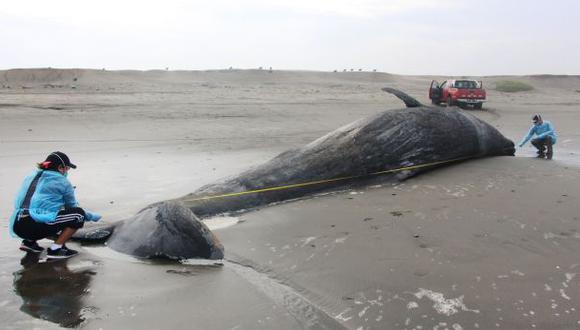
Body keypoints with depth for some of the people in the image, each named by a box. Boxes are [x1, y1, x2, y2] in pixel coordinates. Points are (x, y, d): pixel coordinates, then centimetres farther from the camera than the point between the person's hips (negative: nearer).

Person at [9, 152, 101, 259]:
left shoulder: (31, 177, 23)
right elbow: (72, 206, 12)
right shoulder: (62, 182, 4)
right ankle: (55, 249, -4)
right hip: (36, 226, -8)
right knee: (78, 214, 0)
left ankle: (29, 241, 17)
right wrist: (91, 216, 28)